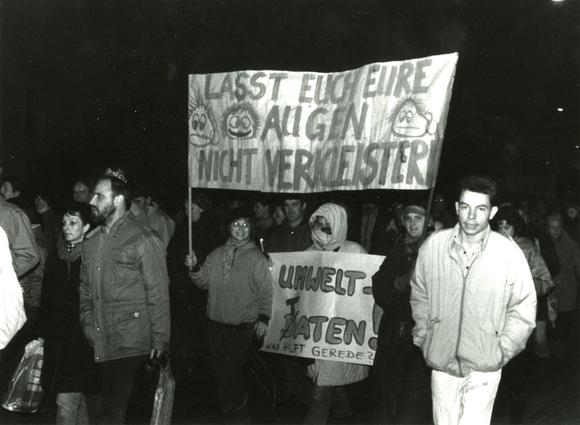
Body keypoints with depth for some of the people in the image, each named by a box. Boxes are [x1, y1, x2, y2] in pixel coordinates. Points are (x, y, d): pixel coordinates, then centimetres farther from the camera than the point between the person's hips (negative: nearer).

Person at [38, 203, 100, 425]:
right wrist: (44, 330, 11)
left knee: (66, 400, -7)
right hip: (57, 338, 6)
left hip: (82, 337, -6)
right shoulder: (55, 256, 11)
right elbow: (46, 297, 15)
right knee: (77, 398, 16)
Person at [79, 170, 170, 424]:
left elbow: (158, 294, -9)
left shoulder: (144, 241, -6)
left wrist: (160, 340, -12)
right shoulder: (91, 243, 15)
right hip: (101, 344, 6)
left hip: (131, 345, -6)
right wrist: (87, 323, 6)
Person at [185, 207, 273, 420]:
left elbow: (266, 289, -7)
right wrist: (194, 268, -4)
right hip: (216, 322, 5)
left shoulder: (257, 258, -5)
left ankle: (239, 405, 21)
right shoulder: (216, 254, 8)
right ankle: (227, 407, 32)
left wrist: (263, 317, -13)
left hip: (243, 326, -5)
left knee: (231, 370, -6)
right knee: (216, 366, 12)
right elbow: (204, 282, 13)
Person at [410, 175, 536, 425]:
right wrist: (422, 335, 7)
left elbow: (523, 307, -1)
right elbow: (419, 294, 9)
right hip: (440, 361, 2)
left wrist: (503, 349, -4)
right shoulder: (433, 245, -6)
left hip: (484, 367, -2)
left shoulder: (509, 252, -11)